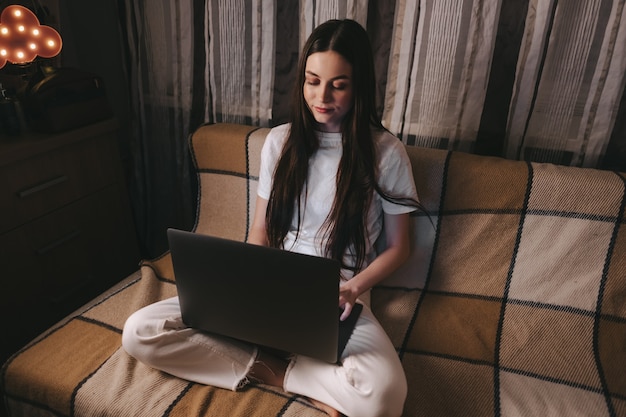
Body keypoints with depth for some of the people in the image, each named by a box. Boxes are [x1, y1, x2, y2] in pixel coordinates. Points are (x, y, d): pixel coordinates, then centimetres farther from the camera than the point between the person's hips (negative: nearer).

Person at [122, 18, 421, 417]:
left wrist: (354, 288, -13)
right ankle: (290, 374, -13)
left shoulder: (386, 152, -4)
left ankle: (266, 368, -11)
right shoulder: (280, 141, 5)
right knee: (140, 331, -14)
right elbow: (260, 230, 11)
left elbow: (398, 246, 3)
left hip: (338, 298, -3)